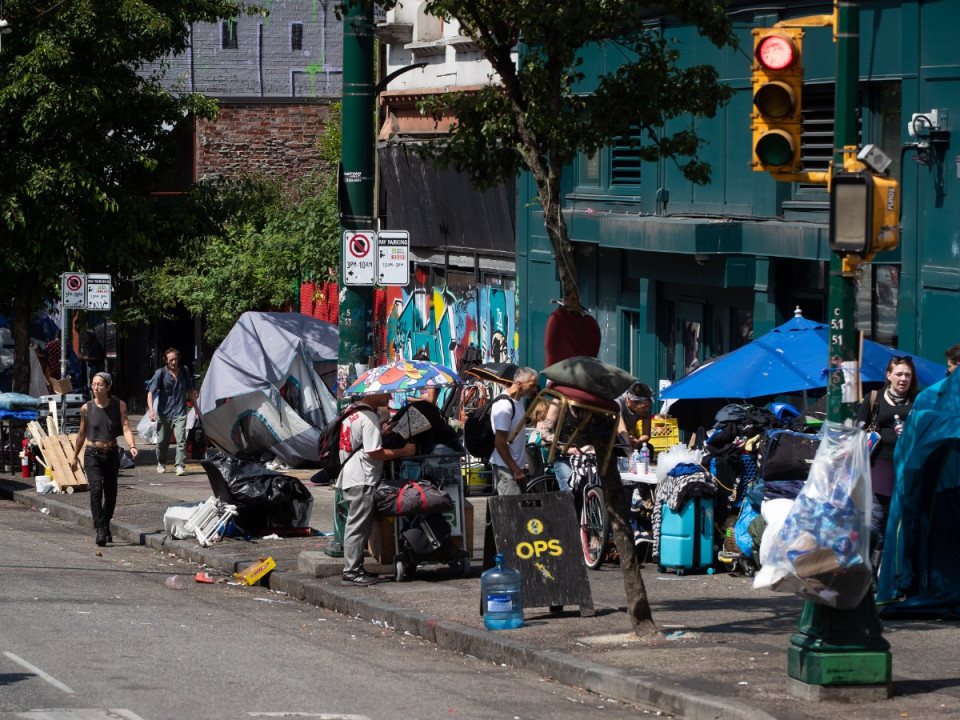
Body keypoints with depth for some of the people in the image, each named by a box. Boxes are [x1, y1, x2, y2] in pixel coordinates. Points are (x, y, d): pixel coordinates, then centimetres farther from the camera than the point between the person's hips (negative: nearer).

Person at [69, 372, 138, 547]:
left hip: (112, 454, 1)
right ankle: (100, 530, -22)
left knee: (111, 493, 10)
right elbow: (82, 433, 9)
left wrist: (132, 446, -28)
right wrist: (75, 456, 16)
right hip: (93, 454, -1)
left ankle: (106, 526, 32)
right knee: (96, 489, -19)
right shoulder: (87, 408, -2)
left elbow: (126, 427, -11)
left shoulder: (119, 405, -3)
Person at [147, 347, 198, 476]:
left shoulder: (184, 373, 8)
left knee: (181, 440, -14)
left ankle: (181, 466, -14)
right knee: (162, 441, 9)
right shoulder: (161, 373, -1)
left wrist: (196, 408, 21)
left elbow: (190, 391, 20)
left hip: (180, 412, 0)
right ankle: (161, 463, 31)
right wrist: (151, 409, -21)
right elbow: (151, 392, -7)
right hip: (164, 412, 0)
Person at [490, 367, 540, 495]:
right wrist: (515, 470, -20)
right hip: (506, 468, -10)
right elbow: (499, 443, -20)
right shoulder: (504, 406, -19)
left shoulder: (518, 400, 12)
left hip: (516, 466, 10)